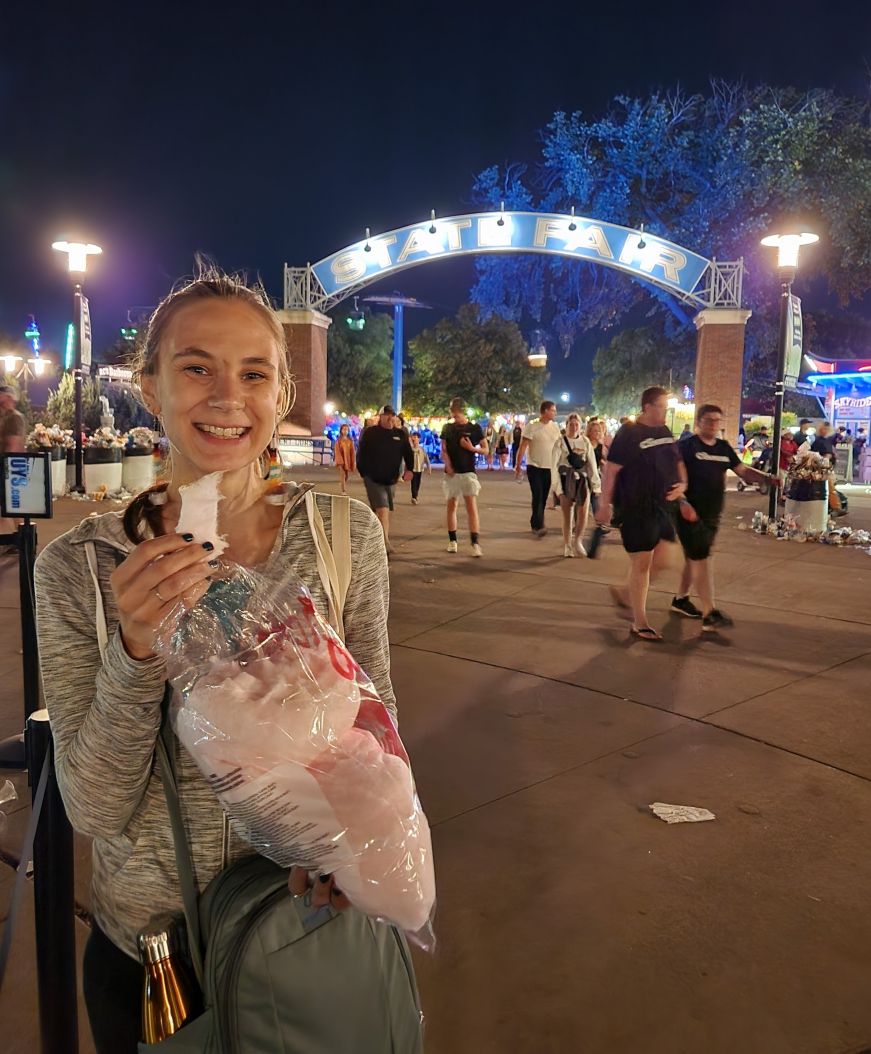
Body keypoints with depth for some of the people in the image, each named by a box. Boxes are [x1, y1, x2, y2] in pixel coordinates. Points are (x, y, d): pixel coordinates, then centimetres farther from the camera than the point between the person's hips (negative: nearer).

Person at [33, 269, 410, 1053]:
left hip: (312, 920, 1)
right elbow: (94, 811, -14)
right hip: (145, 941, 0)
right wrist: (138, 649, -29)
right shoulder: (78, 567, -14)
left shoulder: (346, 533, -13)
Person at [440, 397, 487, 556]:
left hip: (468, 472, -3)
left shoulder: (475, 428, -1)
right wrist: (447, 465, -12)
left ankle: (475, 543, -13)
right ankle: (452, 541, 19)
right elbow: (443, 450, 5)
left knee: (472, 507, -10)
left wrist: (472, 448, -15)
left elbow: (485, 449, 3)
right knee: (451, 507, 8)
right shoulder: (447, 428, 6)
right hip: (451, 473, 3)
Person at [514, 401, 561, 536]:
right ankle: (539, 526, -12)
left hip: (549, 467, 5)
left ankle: (535, 523, 19)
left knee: (543, 498, 8)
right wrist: (518, 465, -12)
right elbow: (523, 446, -10)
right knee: (537, 496, -11)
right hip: (534, 467, -5)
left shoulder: (555, 427, 7)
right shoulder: (532, 426, -9)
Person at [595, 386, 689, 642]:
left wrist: (682, 484, 3)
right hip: (635, 509, -7)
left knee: (660, 561, 9)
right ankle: (639, 623, 9)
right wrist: (604, 505, -16)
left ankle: (626, 594, 31)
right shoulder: (629, 433, -12)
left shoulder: (665, 432, 10)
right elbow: (612, 470, -14)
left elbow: (677, 462, 22)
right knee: (641, 563, -2)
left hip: (662, 507, 8)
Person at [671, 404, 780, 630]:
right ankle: (709, 613, -11)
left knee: (694, 558, 17)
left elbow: (743, 471, 9)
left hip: (712, 515, 7)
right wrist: (683, 504, -25)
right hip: (690, 513, -7)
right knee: (701, 560, -11)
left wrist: (767, 478, -8)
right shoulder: (688, 446, -9)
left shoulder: (724, 448, 11)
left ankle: (680, 599, 33)